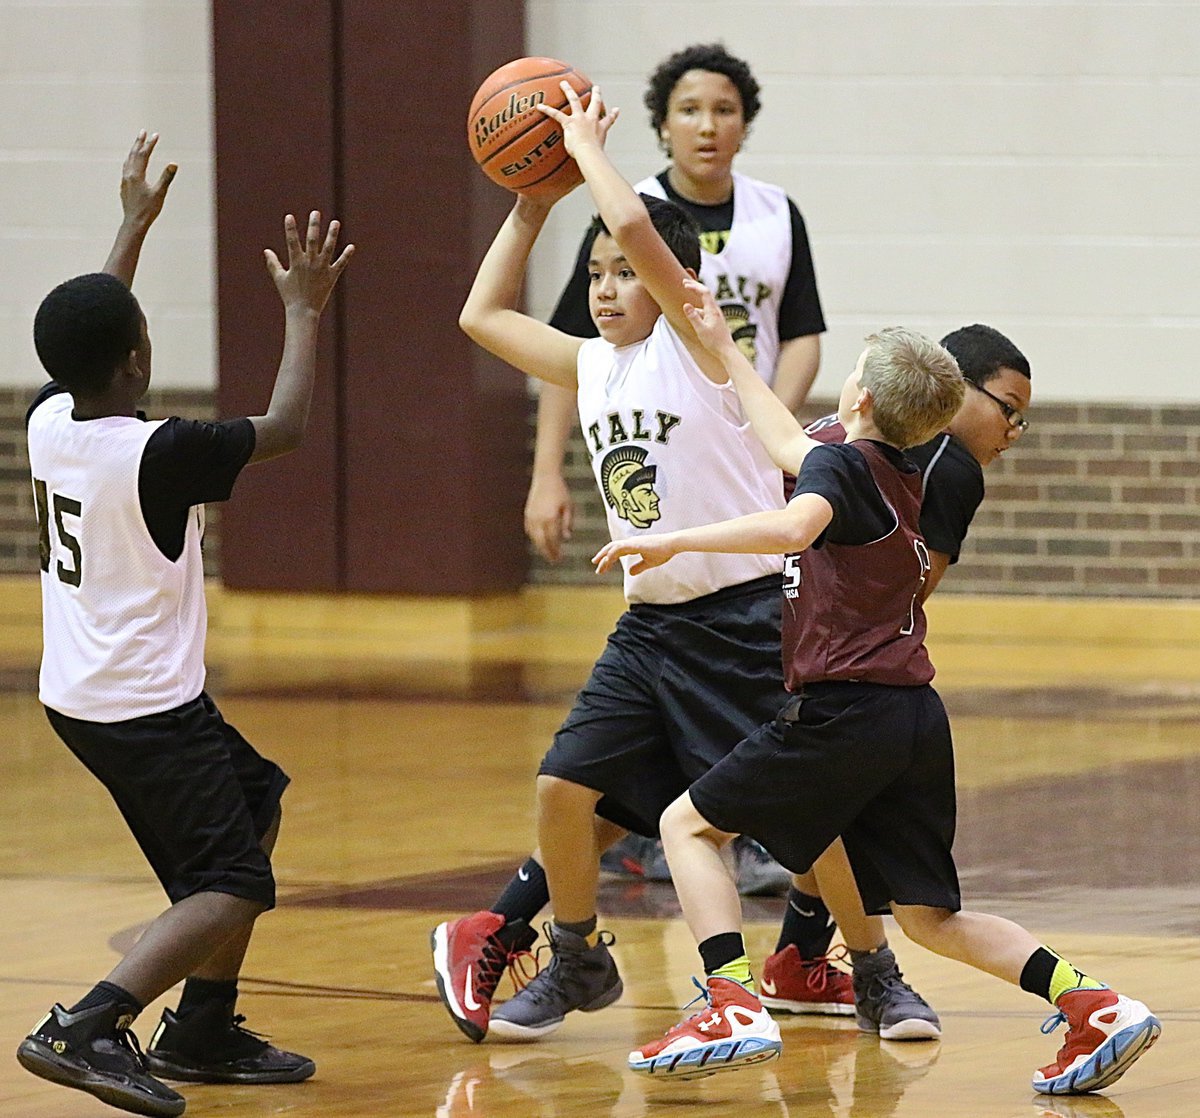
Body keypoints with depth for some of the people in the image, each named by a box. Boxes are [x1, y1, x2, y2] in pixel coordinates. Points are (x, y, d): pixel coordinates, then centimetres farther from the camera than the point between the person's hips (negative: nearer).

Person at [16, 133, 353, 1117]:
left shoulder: (51, 419, -2)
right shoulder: (155, 455, -23)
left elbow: (86, 337, 20)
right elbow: (284, 428, -11)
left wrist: (135, 225, 27)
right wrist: (303, 313, 0)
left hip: (80, 694, 9)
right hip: (145, 706, -9)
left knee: (256, 803, 23)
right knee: (230, 887, -10)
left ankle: (205, 1031, 23)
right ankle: (88, 1028, -28)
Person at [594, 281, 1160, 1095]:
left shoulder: (843, 464, -6)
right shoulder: (901, 479, 20)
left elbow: (796, 524, -29)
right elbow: (789, 446, 37)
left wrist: (674, 541, -28)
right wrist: (723, 349, 44)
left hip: (845, 709, -8)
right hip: (917, 718, 8)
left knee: (690, 825, 4)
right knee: (929, 915, 10)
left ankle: (735, 1005, -11)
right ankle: (1092, 1004, -6)